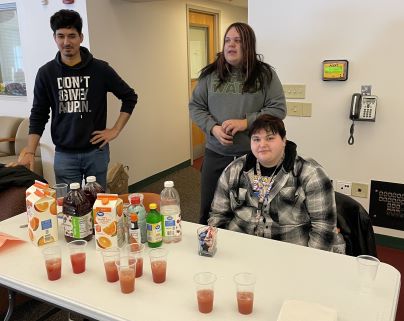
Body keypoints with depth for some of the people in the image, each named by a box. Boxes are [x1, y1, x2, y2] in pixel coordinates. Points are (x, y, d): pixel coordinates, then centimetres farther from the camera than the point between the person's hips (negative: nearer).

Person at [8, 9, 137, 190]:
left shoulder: (100, 69, -4)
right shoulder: (46, 73, 0)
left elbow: (129, 97, 4)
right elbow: (38, 116, 4)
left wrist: (115, 131, -2)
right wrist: (29, 153, -3)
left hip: (97, 152, 0)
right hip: (64, 155, 1)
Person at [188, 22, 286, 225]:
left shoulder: (265, 74, -1)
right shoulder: (210, 74, 5)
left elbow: (278, 109, -4)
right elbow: (195, 106, 7)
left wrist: (246, 122, -16)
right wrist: (213, 128, -11)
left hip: (253, 155, -2)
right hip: (215, 154, 2)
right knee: (209, 211, 12)